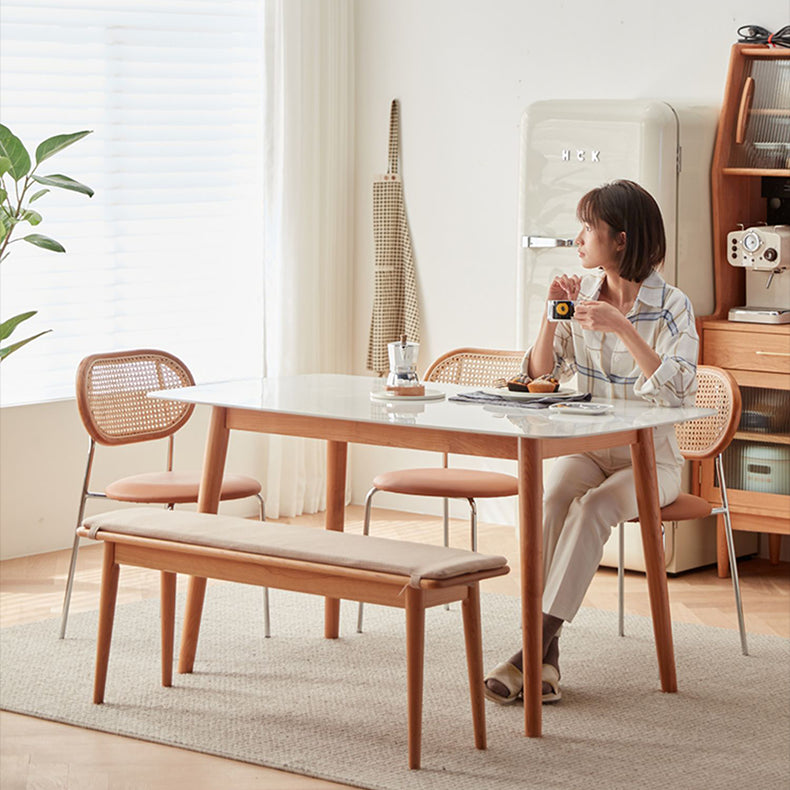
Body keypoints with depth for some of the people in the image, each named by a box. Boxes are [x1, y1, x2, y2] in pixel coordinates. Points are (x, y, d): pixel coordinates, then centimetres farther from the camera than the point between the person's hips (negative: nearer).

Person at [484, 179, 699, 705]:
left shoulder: (671, 306, -9)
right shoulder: (582, 292, 6)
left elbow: (678, 392, -22)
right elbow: (540, 375, 8)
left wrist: (622, 328, -26)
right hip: (587, 449, 4)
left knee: (591, 507, -33)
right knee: (552, 501, -29)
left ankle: (536, 644, -35)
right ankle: (546, 657, -35)